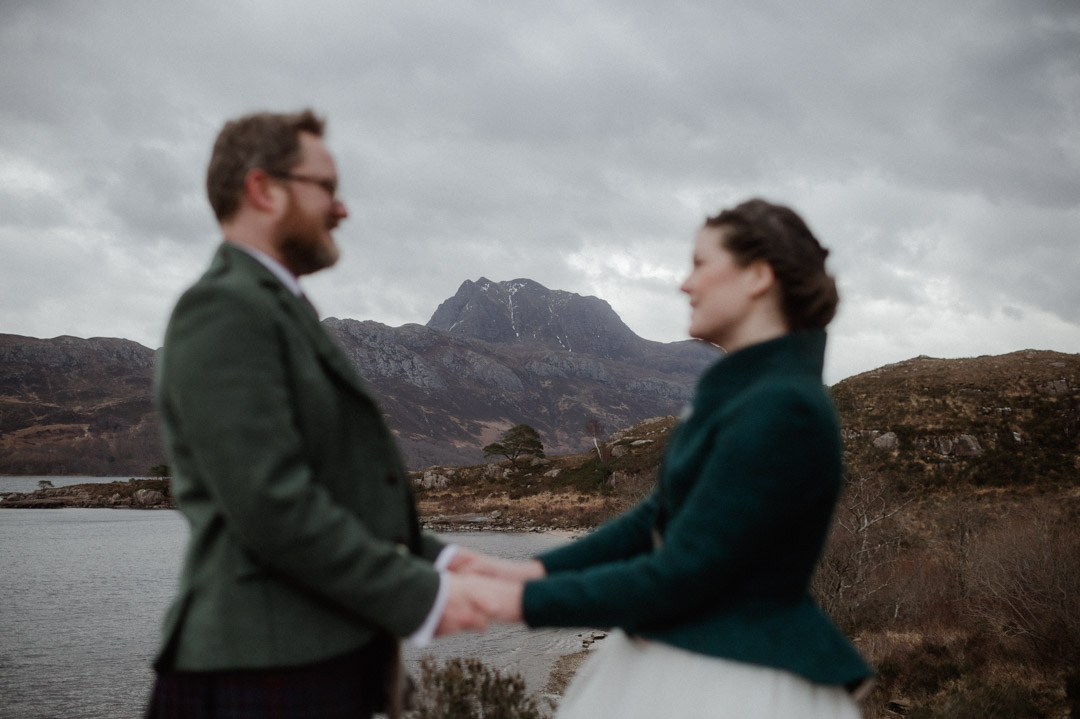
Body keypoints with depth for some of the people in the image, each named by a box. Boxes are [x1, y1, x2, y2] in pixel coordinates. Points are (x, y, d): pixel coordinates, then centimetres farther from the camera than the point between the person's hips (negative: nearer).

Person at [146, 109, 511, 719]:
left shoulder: (276, 308, 18)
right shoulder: (223, 309, -13)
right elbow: (272, 505, -22)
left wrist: (435, 559, 7)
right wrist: (422, 598, -16)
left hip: (330, 662, 9)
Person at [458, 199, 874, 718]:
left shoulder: (783, 411, -23)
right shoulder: (736, 392, 8)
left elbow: (678, 576, -22)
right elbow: (659, 516, 12)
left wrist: (524, 601, -16)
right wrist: (534, 570, 3)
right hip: (672, 660, 8)